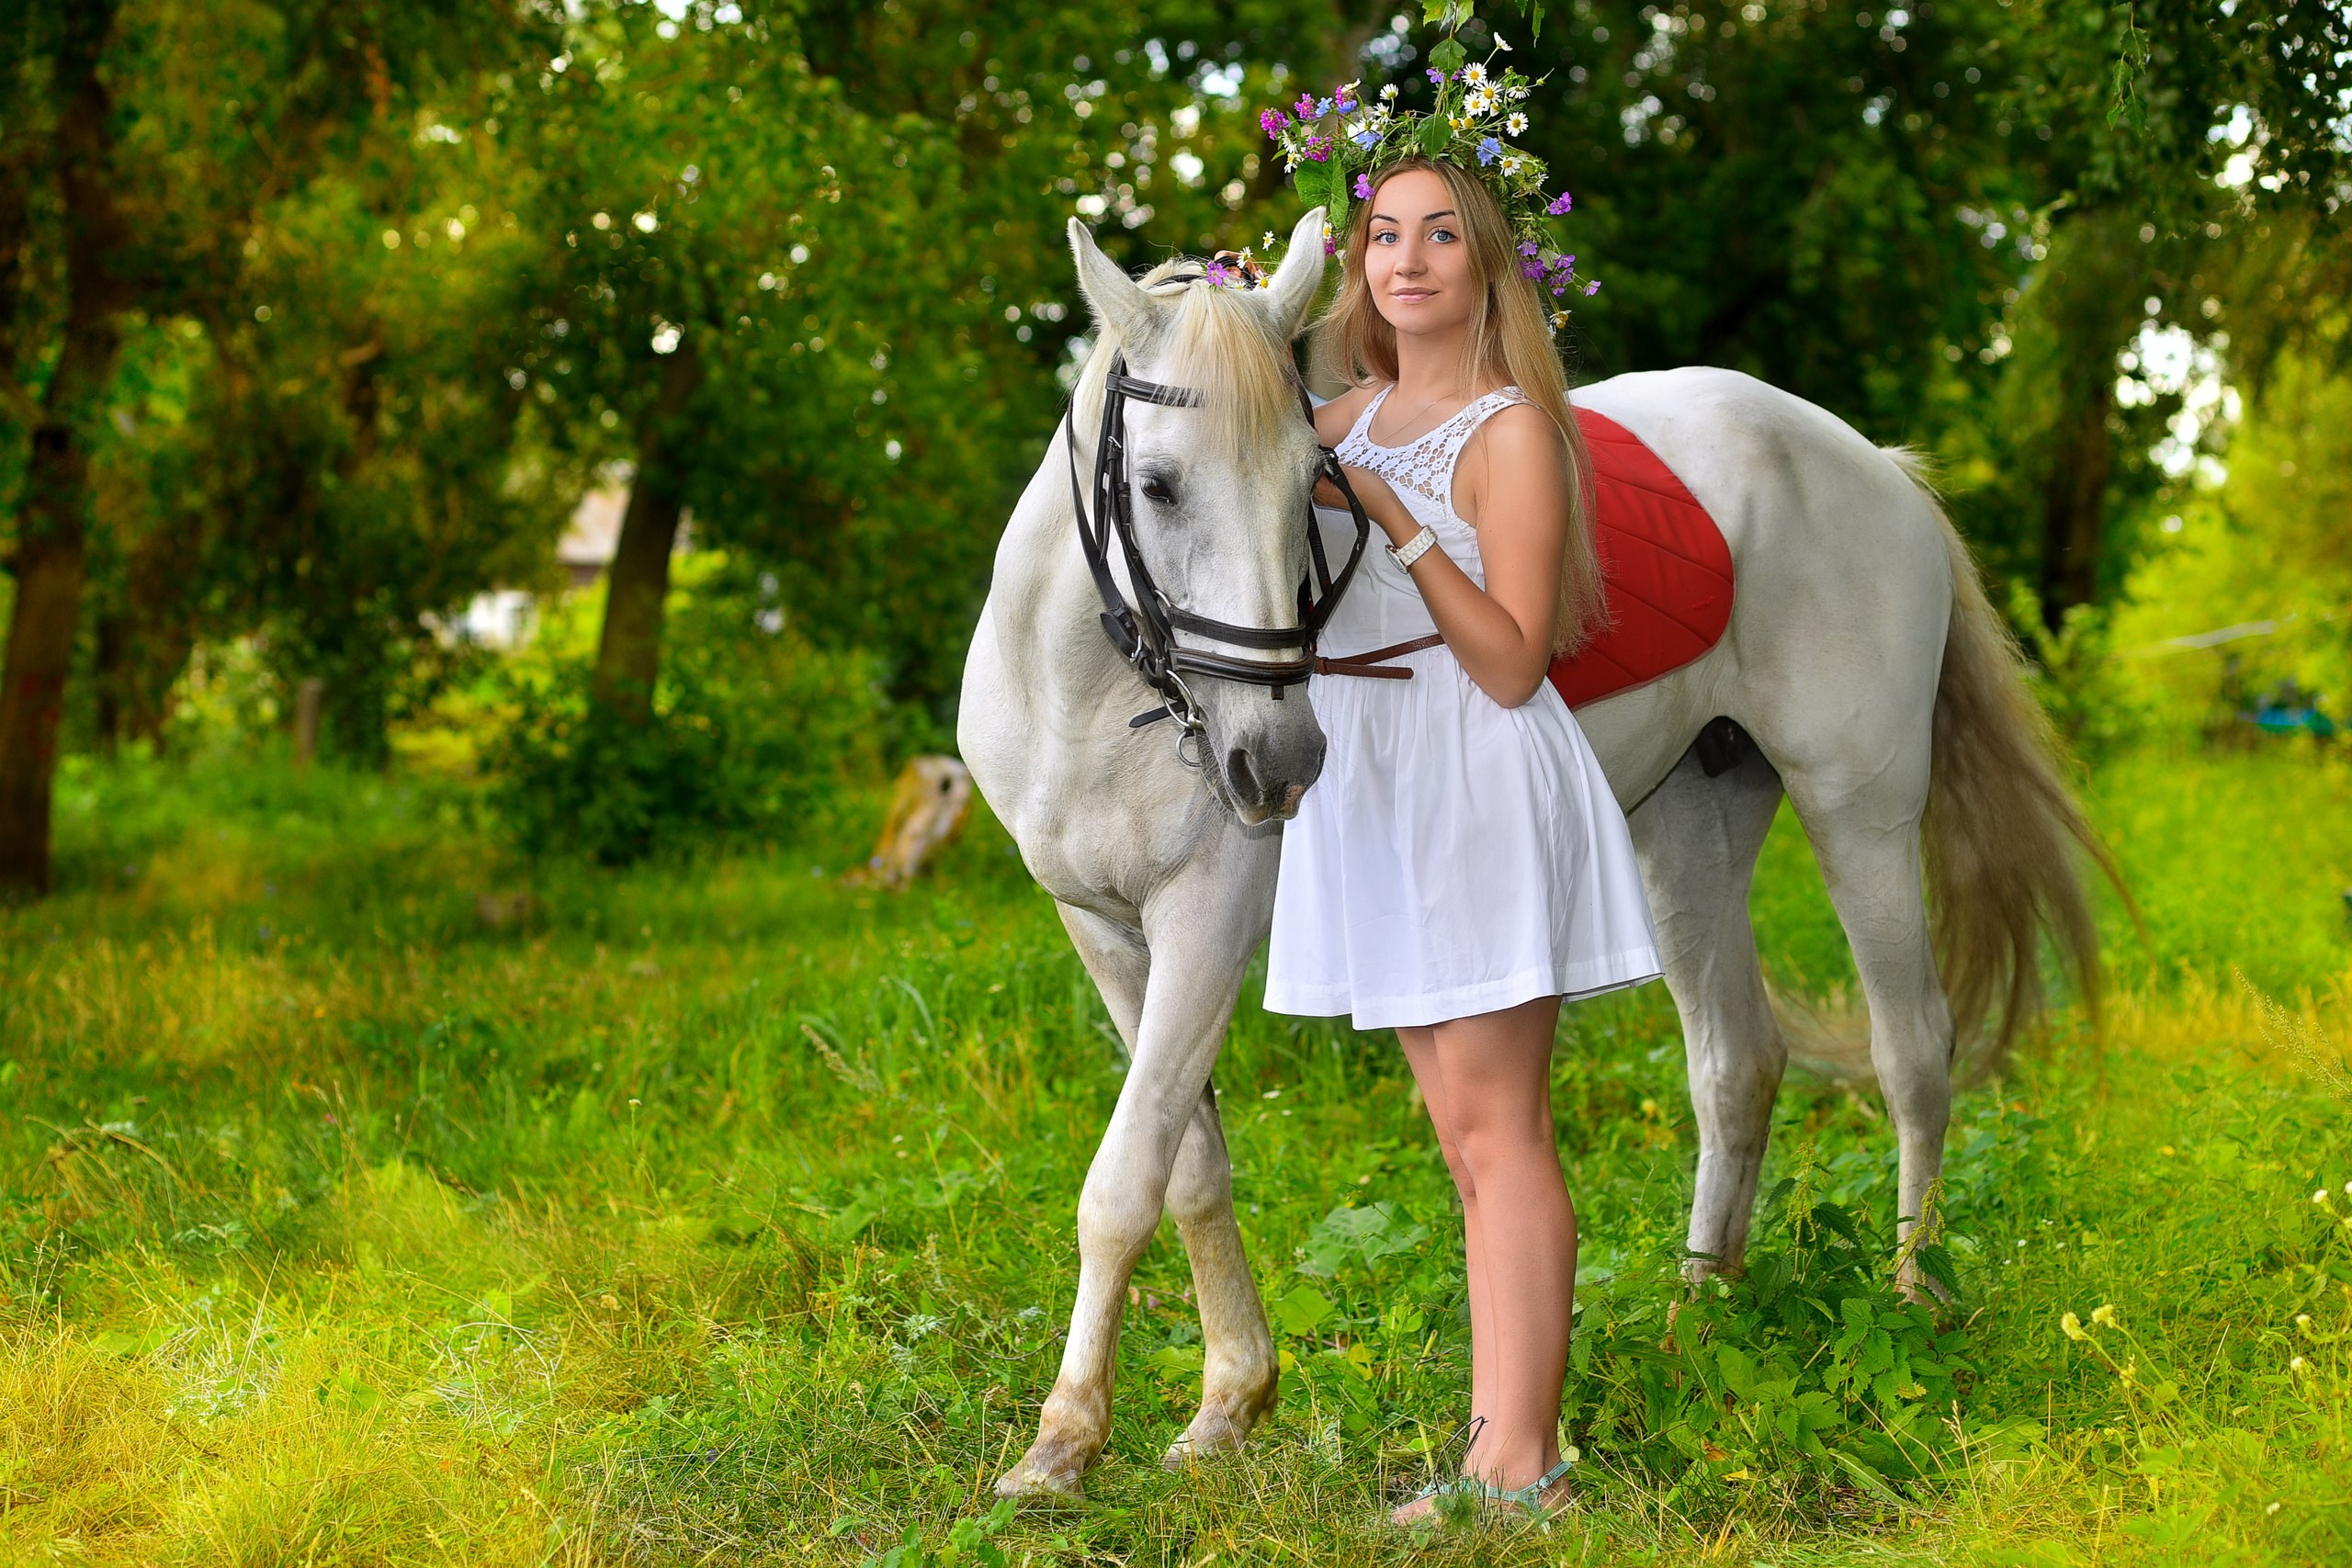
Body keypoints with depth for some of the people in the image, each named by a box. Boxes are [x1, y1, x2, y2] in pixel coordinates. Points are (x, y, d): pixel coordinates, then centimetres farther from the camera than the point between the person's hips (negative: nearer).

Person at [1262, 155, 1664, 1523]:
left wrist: (1399, 525, -21)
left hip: (1480, 778, -8)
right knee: (1468, 1138, 10)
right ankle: (1505, 1453, 15)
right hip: (1371, 783, 8)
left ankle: (1518, 1462, -8)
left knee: (1497, 1129, -9)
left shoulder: (1511, 431, -9)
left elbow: (1513, 663, -15)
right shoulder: (1353, 416, 12)